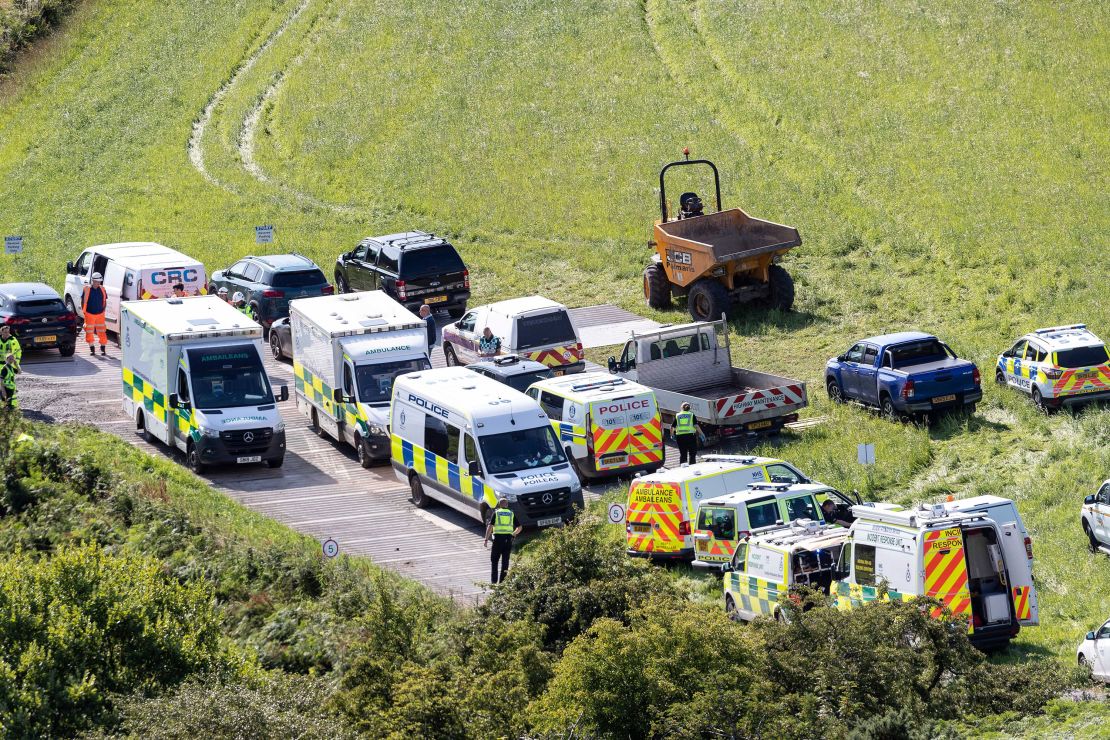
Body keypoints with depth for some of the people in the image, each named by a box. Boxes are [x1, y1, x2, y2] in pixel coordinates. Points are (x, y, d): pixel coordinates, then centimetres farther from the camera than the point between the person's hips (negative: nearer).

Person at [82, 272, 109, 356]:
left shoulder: (102, 289, 3)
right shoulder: (87, 289, -7)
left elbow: (104, 301, 13)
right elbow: (83, 301, 0)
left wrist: (103, 310, 5)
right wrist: (83, 311, -3)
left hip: (100, 314, 2)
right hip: (89, 314, -2)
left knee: (102, 331, 3)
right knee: (89, 331, 4)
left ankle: (103, 348, 13)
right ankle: (92, 348, 15)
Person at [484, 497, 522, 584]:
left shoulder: (496, 513, 4)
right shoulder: (511, 513, 11)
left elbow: (490, 526, -5)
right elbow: (519, 527, 10)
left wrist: (486, 539, -4)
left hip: (498, 538, -2)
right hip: (508, 538, 2)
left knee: (494, 560, 8)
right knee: (505, 560, 9)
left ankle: (494, 581, 0)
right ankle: (502, 581, 7)